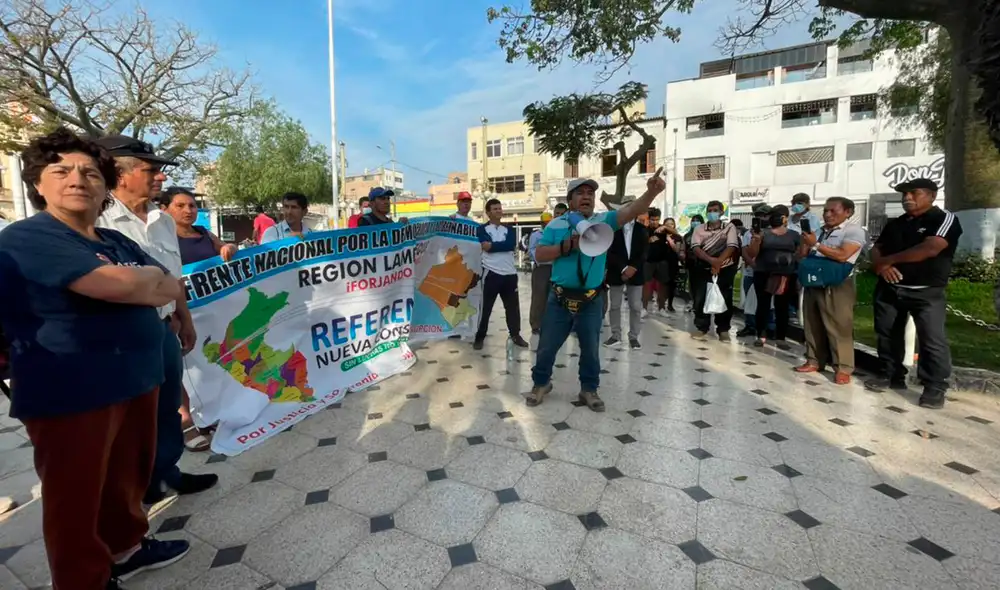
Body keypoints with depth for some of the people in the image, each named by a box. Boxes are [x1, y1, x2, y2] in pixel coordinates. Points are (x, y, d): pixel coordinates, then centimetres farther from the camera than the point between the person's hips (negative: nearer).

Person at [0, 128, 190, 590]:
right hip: (70, 395, -7)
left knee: (129, 476, 21)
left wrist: (136, 281, -11)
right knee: (77, 498, 9)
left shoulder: (118, 242, 13)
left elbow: (173, 289, 8)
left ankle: (126, 547, 41)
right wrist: (150, 277, -5)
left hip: (135, 380, 7)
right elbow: (120, 286, -26)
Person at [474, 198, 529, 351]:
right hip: (491, 273, -4)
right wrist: (503, 244, -7)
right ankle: (480, 337, 14)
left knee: (513, 306, 10)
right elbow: (486, 247, -14)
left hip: (510, 273, 4)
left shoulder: (508, 229, 13)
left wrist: (493, 244, -10)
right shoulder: (483, 229, 3)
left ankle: (515, 335, 23)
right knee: (486, 307, 2)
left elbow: (512, 245, -6)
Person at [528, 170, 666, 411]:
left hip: (592, 301, 0)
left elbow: (633, 210, -14)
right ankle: (541, 383, 33)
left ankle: (589, 389, 32)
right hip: (560, 299, 0)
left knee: (591, 349, 13)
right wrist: (566, 246, -17)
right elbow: (539, 254, -5)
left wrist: (651, 192, -32)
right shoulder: (556, 225, 0)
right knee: (547, 346, 11)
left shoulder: (604, 221, 0)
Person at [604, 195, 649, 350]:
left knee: (636, 307, 3)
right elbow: (610, 252, -6)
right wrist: (624, 268, -14)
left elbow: (644, 252, 1)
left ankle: (633, 337, 12)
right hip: (616, 273, -1)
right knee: (614, 306, 4)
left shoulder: (642, 229, 9)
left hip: (636, 273, 1)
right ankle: (616, 336, 14)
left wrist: (633, 268, -13)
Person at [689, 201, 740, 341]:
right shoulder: (699, 229, 3)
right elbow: (695, 248, -10)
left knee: (725, 299, 3)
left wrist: (718, 262, -24)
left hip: (725, 269, -1)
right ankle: (701, 327, 13)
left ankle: (723, 329, 15)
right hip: (703, 269, 1)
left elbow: (731, 247, -12)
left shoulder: (730, 227, 1)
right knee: (700, 298, 1)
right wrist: (711, 260, -24)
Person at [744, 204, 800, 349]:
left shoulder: (794, 235, 12)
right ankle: (761, 336, 8)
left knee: (783, 307, 4)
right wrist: (756, 239, -16)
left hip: (786, 276, 2)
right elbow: (751, 254, 0)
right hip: (763, 275, -1)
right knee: (763, 305, 0)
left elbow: (801, 254, 14)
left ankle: (780, 338, 11)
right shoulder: (763, 233, 5)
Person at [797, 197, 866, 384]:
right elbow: (802, 255, 15)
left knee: (838, 328, -4)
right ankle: (814, 361, 20)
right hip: (812, 284, 6)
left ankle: (843, 368, 3)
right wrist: (805, 242, -2)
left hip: (836, 287, -6)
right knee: (813, 326, 10)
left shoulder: (854, 230, -3)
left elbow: (842, 255, -18)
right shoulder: (818, 231, 14)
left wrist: (815, 244, -13)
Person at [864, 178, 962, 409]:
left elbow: (930, 249, -18)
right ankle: (891, 376, 21)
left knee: (932, 340, -8)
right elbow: (876, 249, 11)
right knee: (887, 335, 9)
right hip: (889, 289, 6)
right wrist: (881, 266, -11)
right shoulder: (894, 224, 14)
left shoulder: (945, 219, -4)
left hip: (927, 292, -5)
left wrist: (889, 259, -11)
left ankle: (935, 388, 2)